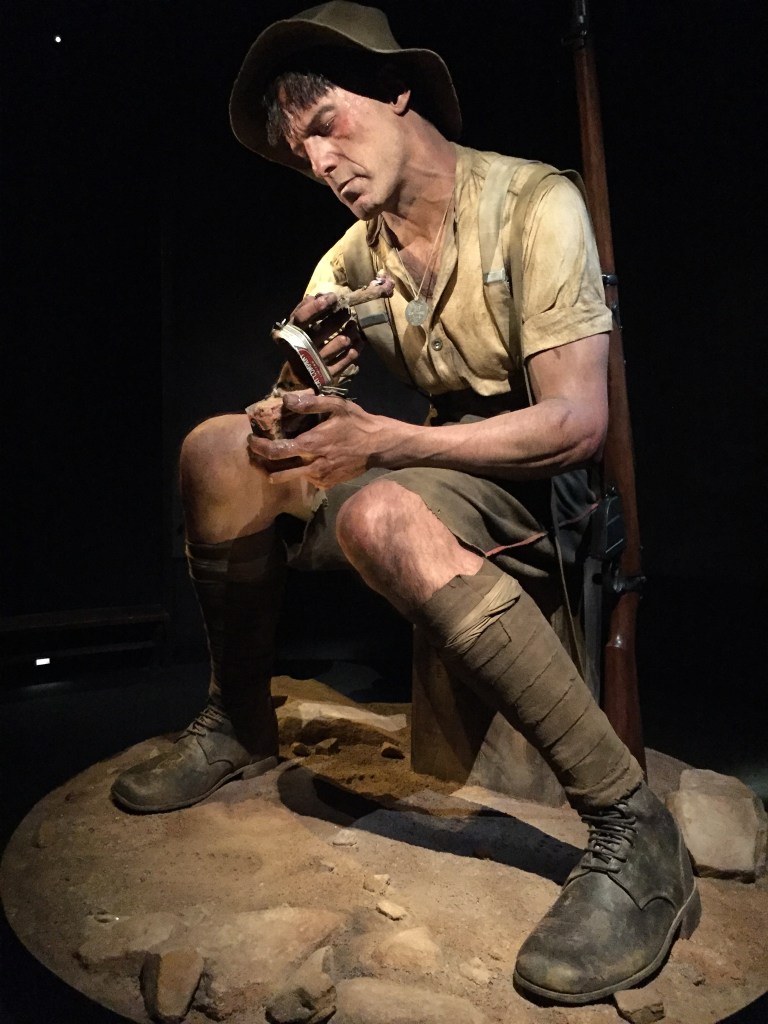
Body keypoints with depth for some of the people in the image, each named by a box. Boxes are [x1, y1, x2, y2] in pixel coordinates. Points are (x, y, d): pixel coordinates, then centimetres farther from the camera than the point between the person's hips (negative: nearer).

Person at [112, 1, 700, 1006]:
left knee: (379, 513, -37)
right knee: (220, 453, -9)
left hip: (545, 481, -5)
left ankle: (635, 833, -26)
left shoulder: (535, 204, -10)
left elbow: (579, 423, -20)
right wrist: (309, 366, -15)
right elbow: (309, 410, 8)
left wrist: (377, 441, -25)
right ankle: (239, 724, 7)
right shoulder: (355, 253, 10)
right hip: (436, 460, 6)